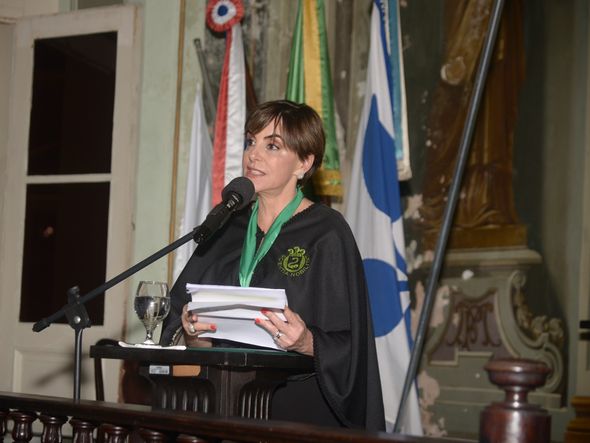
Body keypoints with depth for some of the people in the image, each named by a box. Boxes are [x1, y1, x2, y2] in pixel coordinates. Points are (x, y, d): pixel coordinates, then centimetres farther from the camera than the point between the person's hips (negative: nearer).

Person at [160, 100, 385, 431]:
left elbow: (347, 350, -4)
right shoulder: (228, 227, 13)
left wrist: (306, 343, -22)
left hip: (298, 410, -5)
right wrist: (191, 332, -8)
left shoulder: (327, 233, -1)